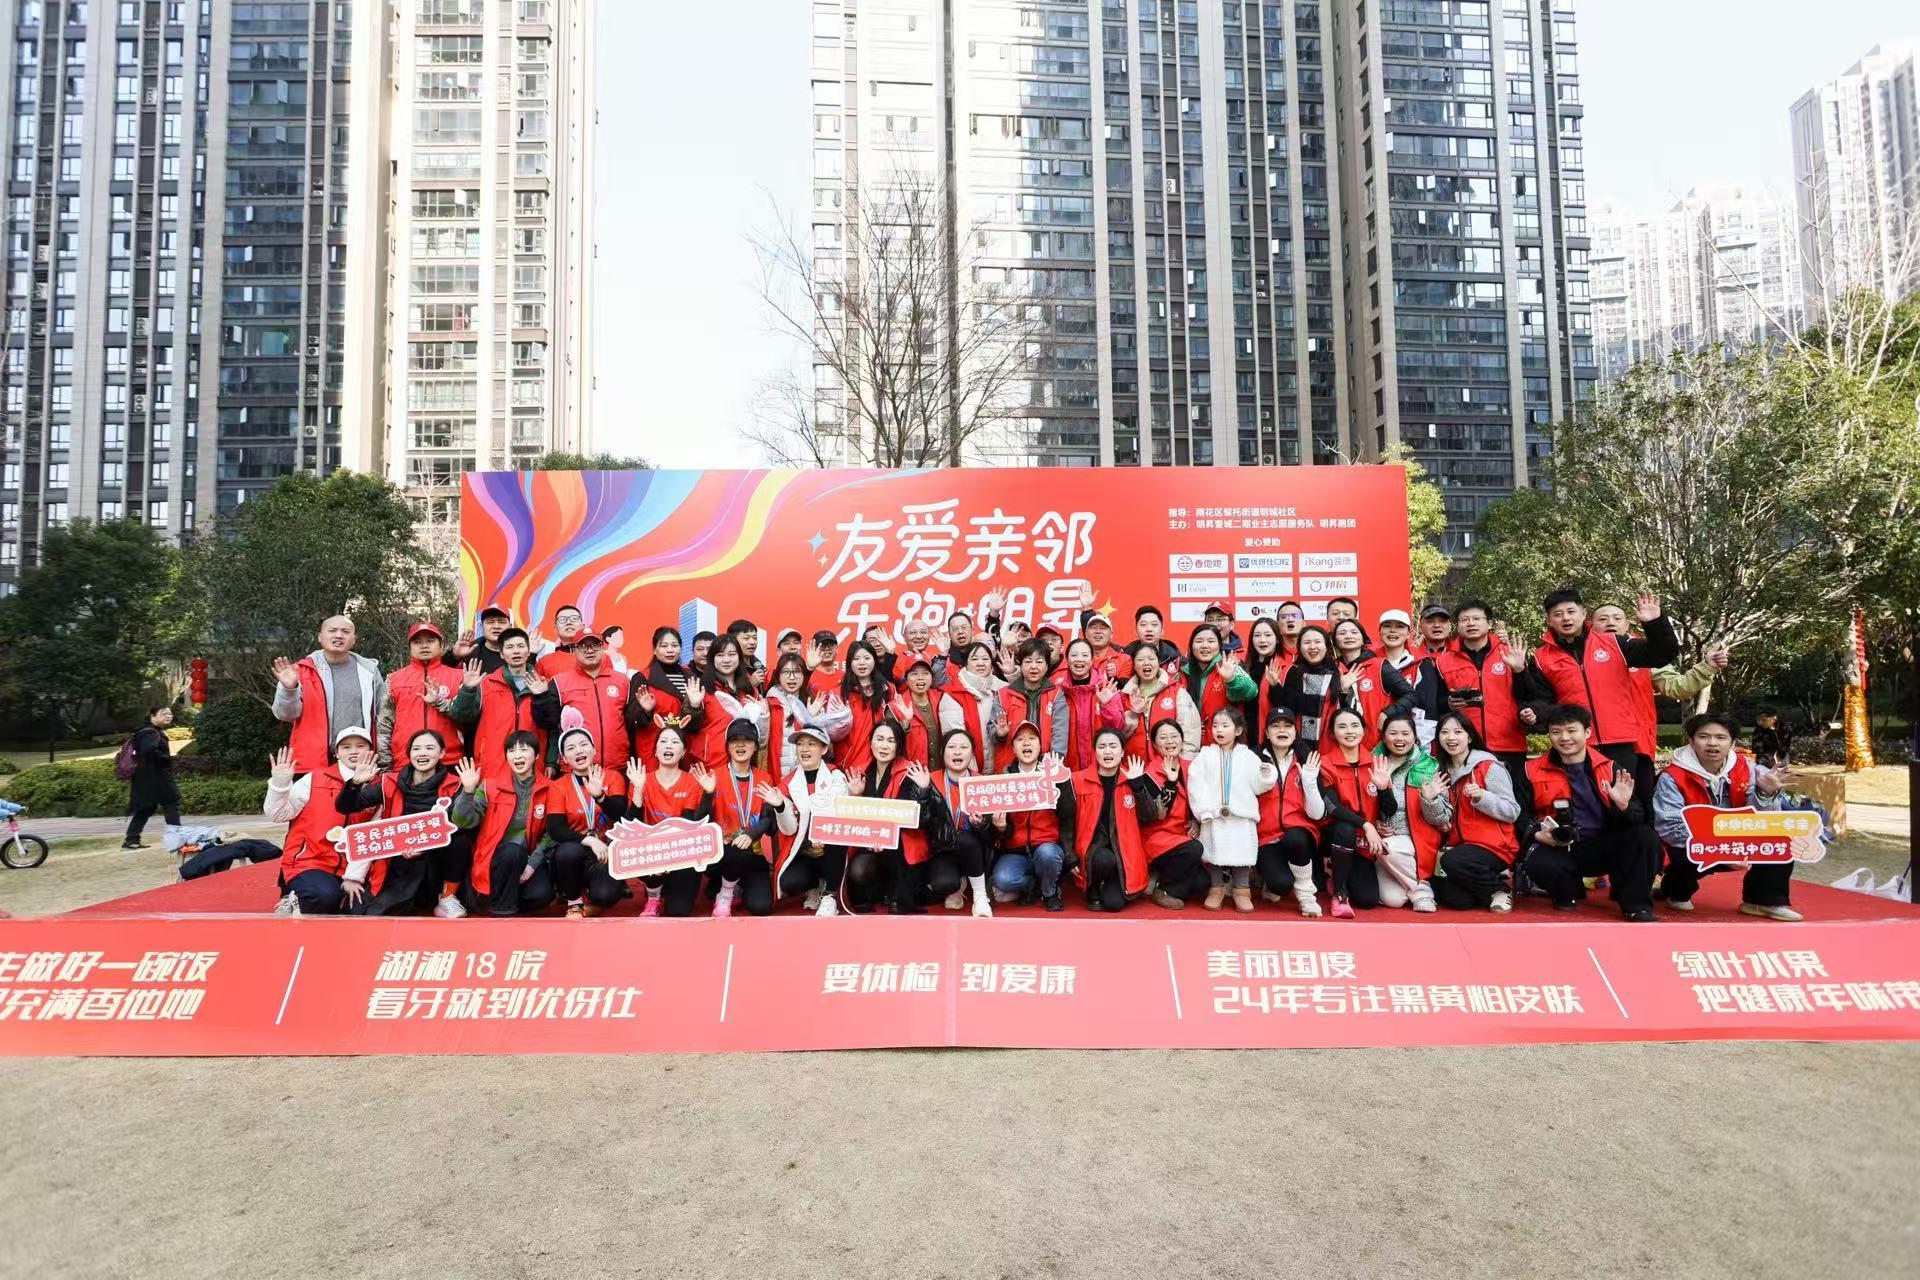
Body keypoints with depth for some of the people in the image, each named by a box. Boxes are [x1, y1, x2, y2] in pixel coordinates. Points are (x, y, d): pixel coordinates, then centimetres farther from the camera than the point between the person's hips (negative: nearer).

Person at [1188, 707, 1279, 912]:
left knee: (1242, 851, 3)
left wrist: (1267, 777, -14)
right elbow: (1196, 785, -4)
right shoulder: (1205, 755, 3)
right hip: (1213, 817, 0)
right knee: (1214, 850, 6)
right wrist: (1204, 810, -11)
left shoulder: (1248, 756, 5)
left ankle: (1241, 890, 16)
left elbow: (1256, 786, 5)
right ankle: (1217, 889, 19)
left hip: (1242, 817, 0)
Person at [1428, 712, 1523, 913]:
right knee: (1456, 899, -19)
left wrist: (1481, 796, -25)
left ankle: (1500, 888, -5)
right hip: (1458, 844, 5)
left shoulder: (1489, 766, -6)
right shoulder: (1443, 770, 12)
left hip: (1493, 846, -5)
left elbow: (1513, 812, -9)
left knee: (1452, 861, -33)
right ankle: (1494, 878, 13)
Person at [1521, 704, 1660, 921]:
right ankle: (1568, 891, 4)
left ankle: (1635, 904, -6)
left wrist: (1624, 805, -22)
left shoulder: (1608, 767, 4)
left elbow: (1638, 819, 0)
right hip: (1558, 849, -1)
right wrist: (1538, 834, -11)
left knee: (1645, 836, -26)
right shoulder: (1534, 771, 3)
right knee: (1538, 863, -34)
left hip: (1603, 847, 1)